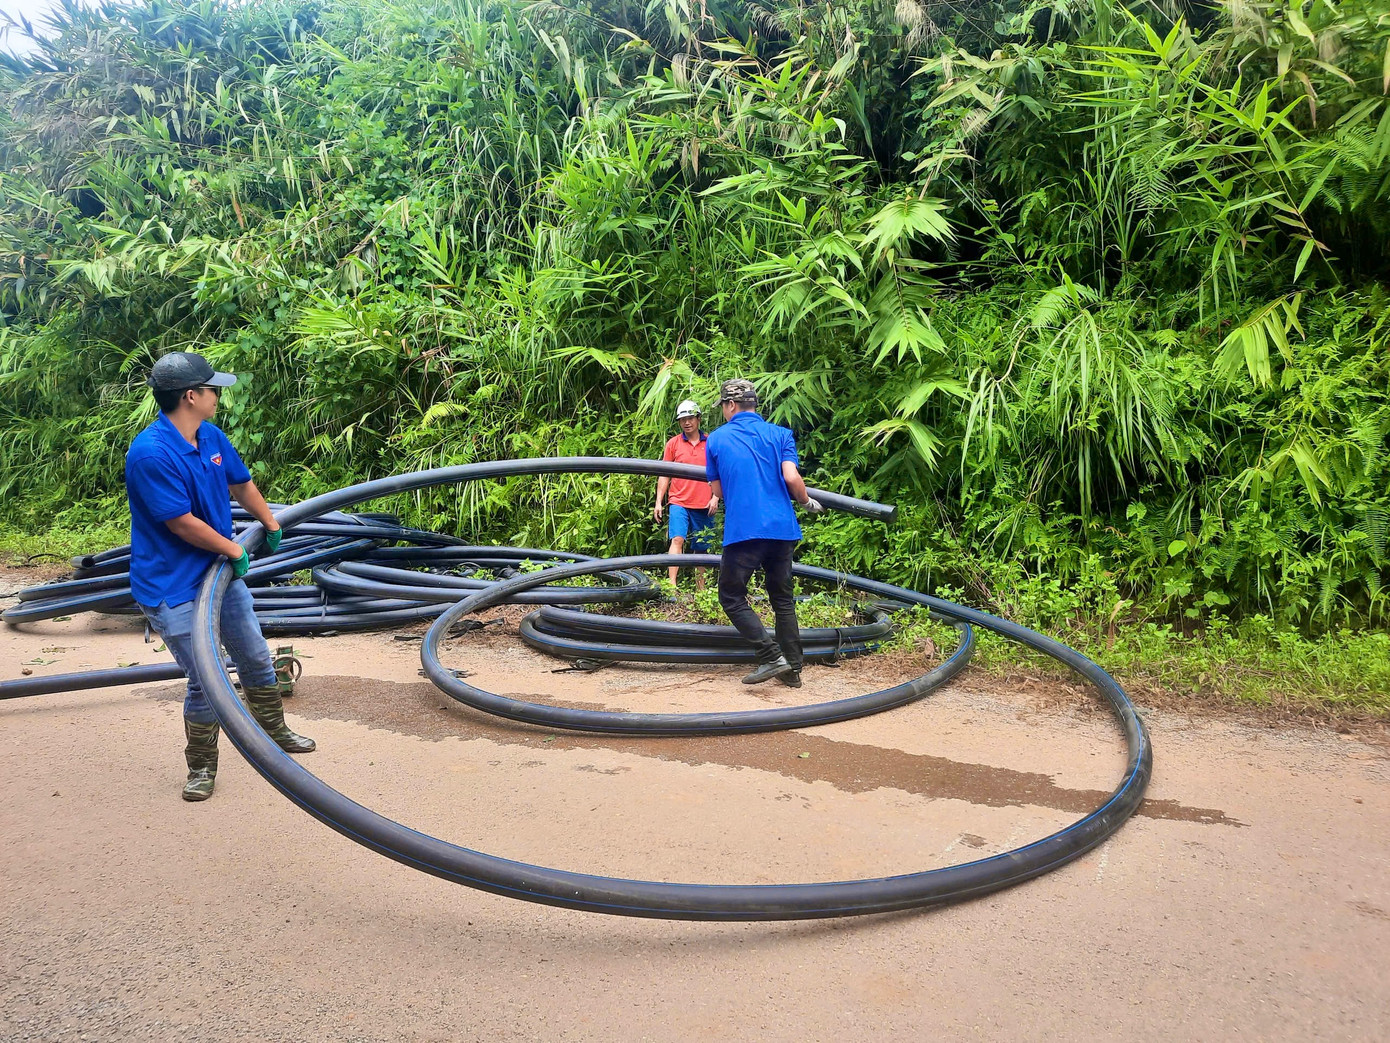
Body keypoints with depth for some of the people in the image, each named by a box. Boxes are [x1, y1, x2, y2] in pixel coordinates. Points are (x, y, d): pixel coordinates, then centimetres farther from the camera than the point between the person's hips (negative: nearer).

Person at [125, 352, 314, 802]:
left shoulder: (211, 436, 1)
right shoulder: (151, 453, -25)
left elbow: (241, 483, 19)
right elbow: (182, 523, -23)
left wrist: (270, 525, 31)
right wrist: (233, 550, -10)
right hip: (173, 588, -8)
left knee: (255, 659, 18)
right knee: (206, 680, -4)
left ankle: (274, 733, 39)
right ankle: (201, 768, 17)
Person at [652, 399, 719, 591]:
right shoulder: (673, 444, 5)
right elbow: (664, 475, 7)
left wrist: (715, 497, -1)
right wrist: (658, 502, 2)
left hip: (704, 505, 1)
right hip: (679, 503, -1)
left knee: (701, 548, 9)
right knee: (677, 540, -18)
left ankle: (700, 588, 20)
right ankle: (672, 584, -23)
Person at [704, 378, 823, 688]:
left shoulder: (716, 439, 6)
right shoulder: (780, 435, 8)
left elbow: (718, 491, 12)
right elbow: (791, 478, -6)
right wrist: (807, 502, 13)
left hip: (743, 531, -4)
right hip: (782, 527, 4)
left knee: (732, 597, 6)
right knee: (783, 599, 13)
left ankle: (772, 656, -7)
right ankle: (793, 669, 15)